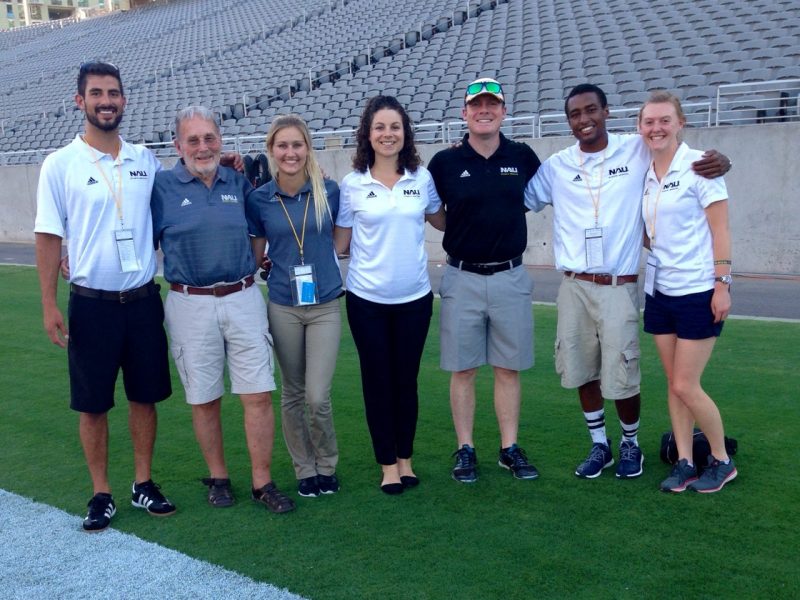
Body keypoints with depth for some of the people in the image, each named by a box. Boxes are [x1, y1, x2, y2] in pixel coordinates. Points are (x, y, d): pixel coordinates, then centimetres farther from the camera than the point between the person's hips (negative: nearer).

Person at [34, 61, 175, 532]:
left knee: (145, 395, 11)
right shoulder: (60, 165, -4)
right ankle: (102, 494, 21)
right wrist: (49, 306, -7)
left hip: (143, 299, 3)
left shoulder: (146, 160, 4)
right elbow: (49, 238, -3)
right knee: (93, 404, 7)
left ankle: (143, 483, 26)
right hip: (91, 303, -2)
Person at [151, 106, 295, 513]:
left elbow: (258, 232, 19)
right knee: (204, 400, 9)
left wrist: (255, 267, 8)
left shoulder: (238, 182, 7)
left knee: (258, 395, 0)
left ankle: (262, 482, 13)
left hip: (243, 298, 2)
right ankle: (217, 477, 27)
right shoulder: (162, 186, -1)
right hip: (190, 305, -2)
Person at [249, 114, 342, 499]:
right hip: (283, 306, 1)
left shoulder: (328, 191, -4)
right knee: (293, 394, 12)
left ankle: (327, 465, 21)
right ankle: (305, 469, 30)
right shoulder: (260, 198, -2)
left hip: (325, 305, -1)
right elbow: (255, 252, 9)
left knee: (318, 397, -5)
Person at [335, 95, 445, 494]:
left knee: (406, 380, 11)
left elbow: (442, 221, 16)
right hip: (367, 299, -1)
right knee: (377, 381, 7)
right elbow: (340, 243, 1)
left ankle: (405, 459, 27)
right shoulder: (353, 184, -3)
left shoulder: (422, 178, 1)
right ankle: (387, 464, 21)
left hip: (414, 297, 1)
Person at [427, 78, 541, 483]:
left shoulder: (523, 158, 3)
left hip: (511, 278, 1)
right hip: (462, 279, -1)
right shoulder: (445, 162, 0)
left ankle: (510, 449, 19)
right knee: (462, 369, 5)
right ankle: (465, 450, 17)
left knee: (508, 368, 8)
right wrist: (459, 235, 0)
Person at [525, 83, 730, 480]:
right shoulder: (556, 166, 5)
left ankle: (631, 444, 27)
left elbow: (694, 162, 8)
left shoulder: (638, 151, -1)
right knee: (582, 372, 10)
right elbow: (520, 200, 13)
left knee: (621, 377, 0)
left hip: (619, 287, -3)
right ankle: (599, 445, 31)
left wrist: (718, 161, -14)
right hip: (573, 287, 3)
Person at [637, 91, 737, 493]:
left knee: (685, 386, -4)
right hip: (659, 291, 6)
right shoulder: (646, 175, 8)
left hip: (698, 292, -6)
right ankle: (685, 463, 20)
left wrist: (722, 284, -15)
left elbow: (720, 229, -12)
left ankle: (722, 461, 17)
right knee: (674, 383, 9)